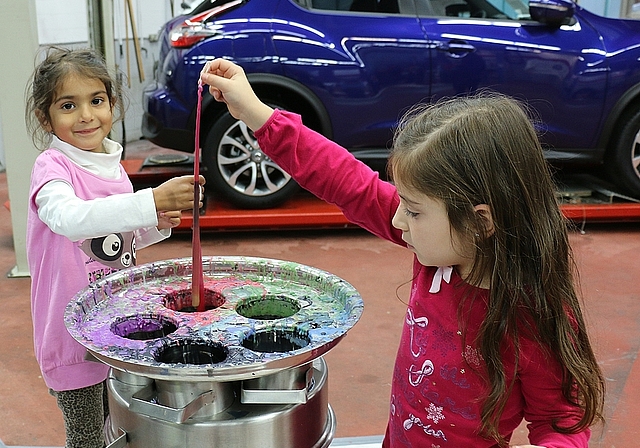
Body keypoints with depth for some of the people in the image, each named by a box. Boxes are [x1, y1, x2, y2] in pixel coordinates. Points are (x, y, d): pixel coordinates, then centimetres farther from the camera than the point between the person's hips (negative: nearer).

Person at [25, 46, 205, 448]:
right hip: (73, 330, -6)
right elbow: (68, 218, -41)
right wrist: (152, 200, -52)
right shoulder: (52, 168, -18)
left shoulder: (113, 166, 4)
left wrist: (157, 226, -5)